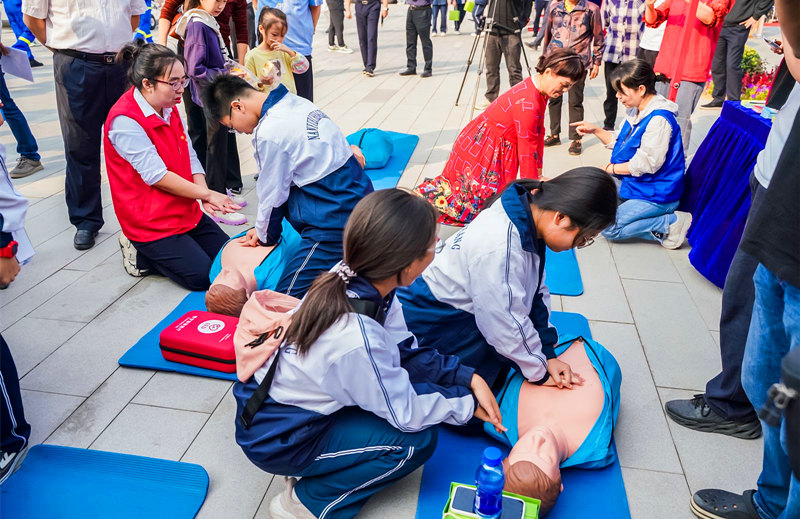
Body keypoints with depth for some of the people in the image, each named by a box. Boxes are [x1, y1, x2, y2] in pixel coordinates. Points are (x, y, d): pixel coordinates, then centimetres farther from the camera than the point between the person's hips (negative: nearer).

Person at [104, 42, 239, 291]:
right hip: (150, 221, -8)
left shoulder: (170, 109, 6)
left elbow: (190, 157, 3)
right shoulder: (125, 121, -21)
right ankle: (141, 253, 8)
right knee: (201, 276, -13)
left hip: (185, 211, 9)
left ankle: (155, 249, 18)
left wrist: (204, 193, -15)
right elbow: (156, 175, -23)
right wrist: (206, 194, -21)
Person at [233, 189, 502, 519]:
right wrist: (467, 404, -6)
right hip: (278, 441, -7)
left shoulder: (356, 281, -17)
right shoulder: (356, 340, -38)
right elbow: (406, 412, -21)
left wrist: (468, 377, -10)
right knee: (417, 440, -9)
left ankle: (316, 466, 14)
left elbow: (406, 352, -4)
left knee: (404, 372, 6)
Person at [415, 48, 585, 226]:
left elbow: (538, 133, 4)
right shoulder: (527, 103, -30)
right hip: (482, 147, -10)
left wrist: (538, 175, 4)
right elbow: (527, 148, -26)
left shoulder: (539, 91, 0)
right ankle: (425, 194, 5)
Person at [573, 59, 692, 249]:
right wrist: (596, 130, 4)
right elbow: (619, 142, 18)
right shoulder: (636, 111, 6)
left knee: (608, 228, -18)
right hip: (634, 184, 10)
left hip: (657, 194, -10)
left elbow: (647, 164, -26)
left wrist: (611, 168, -14)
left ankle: (671, 223, -10)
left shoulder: (659, 119, -25)